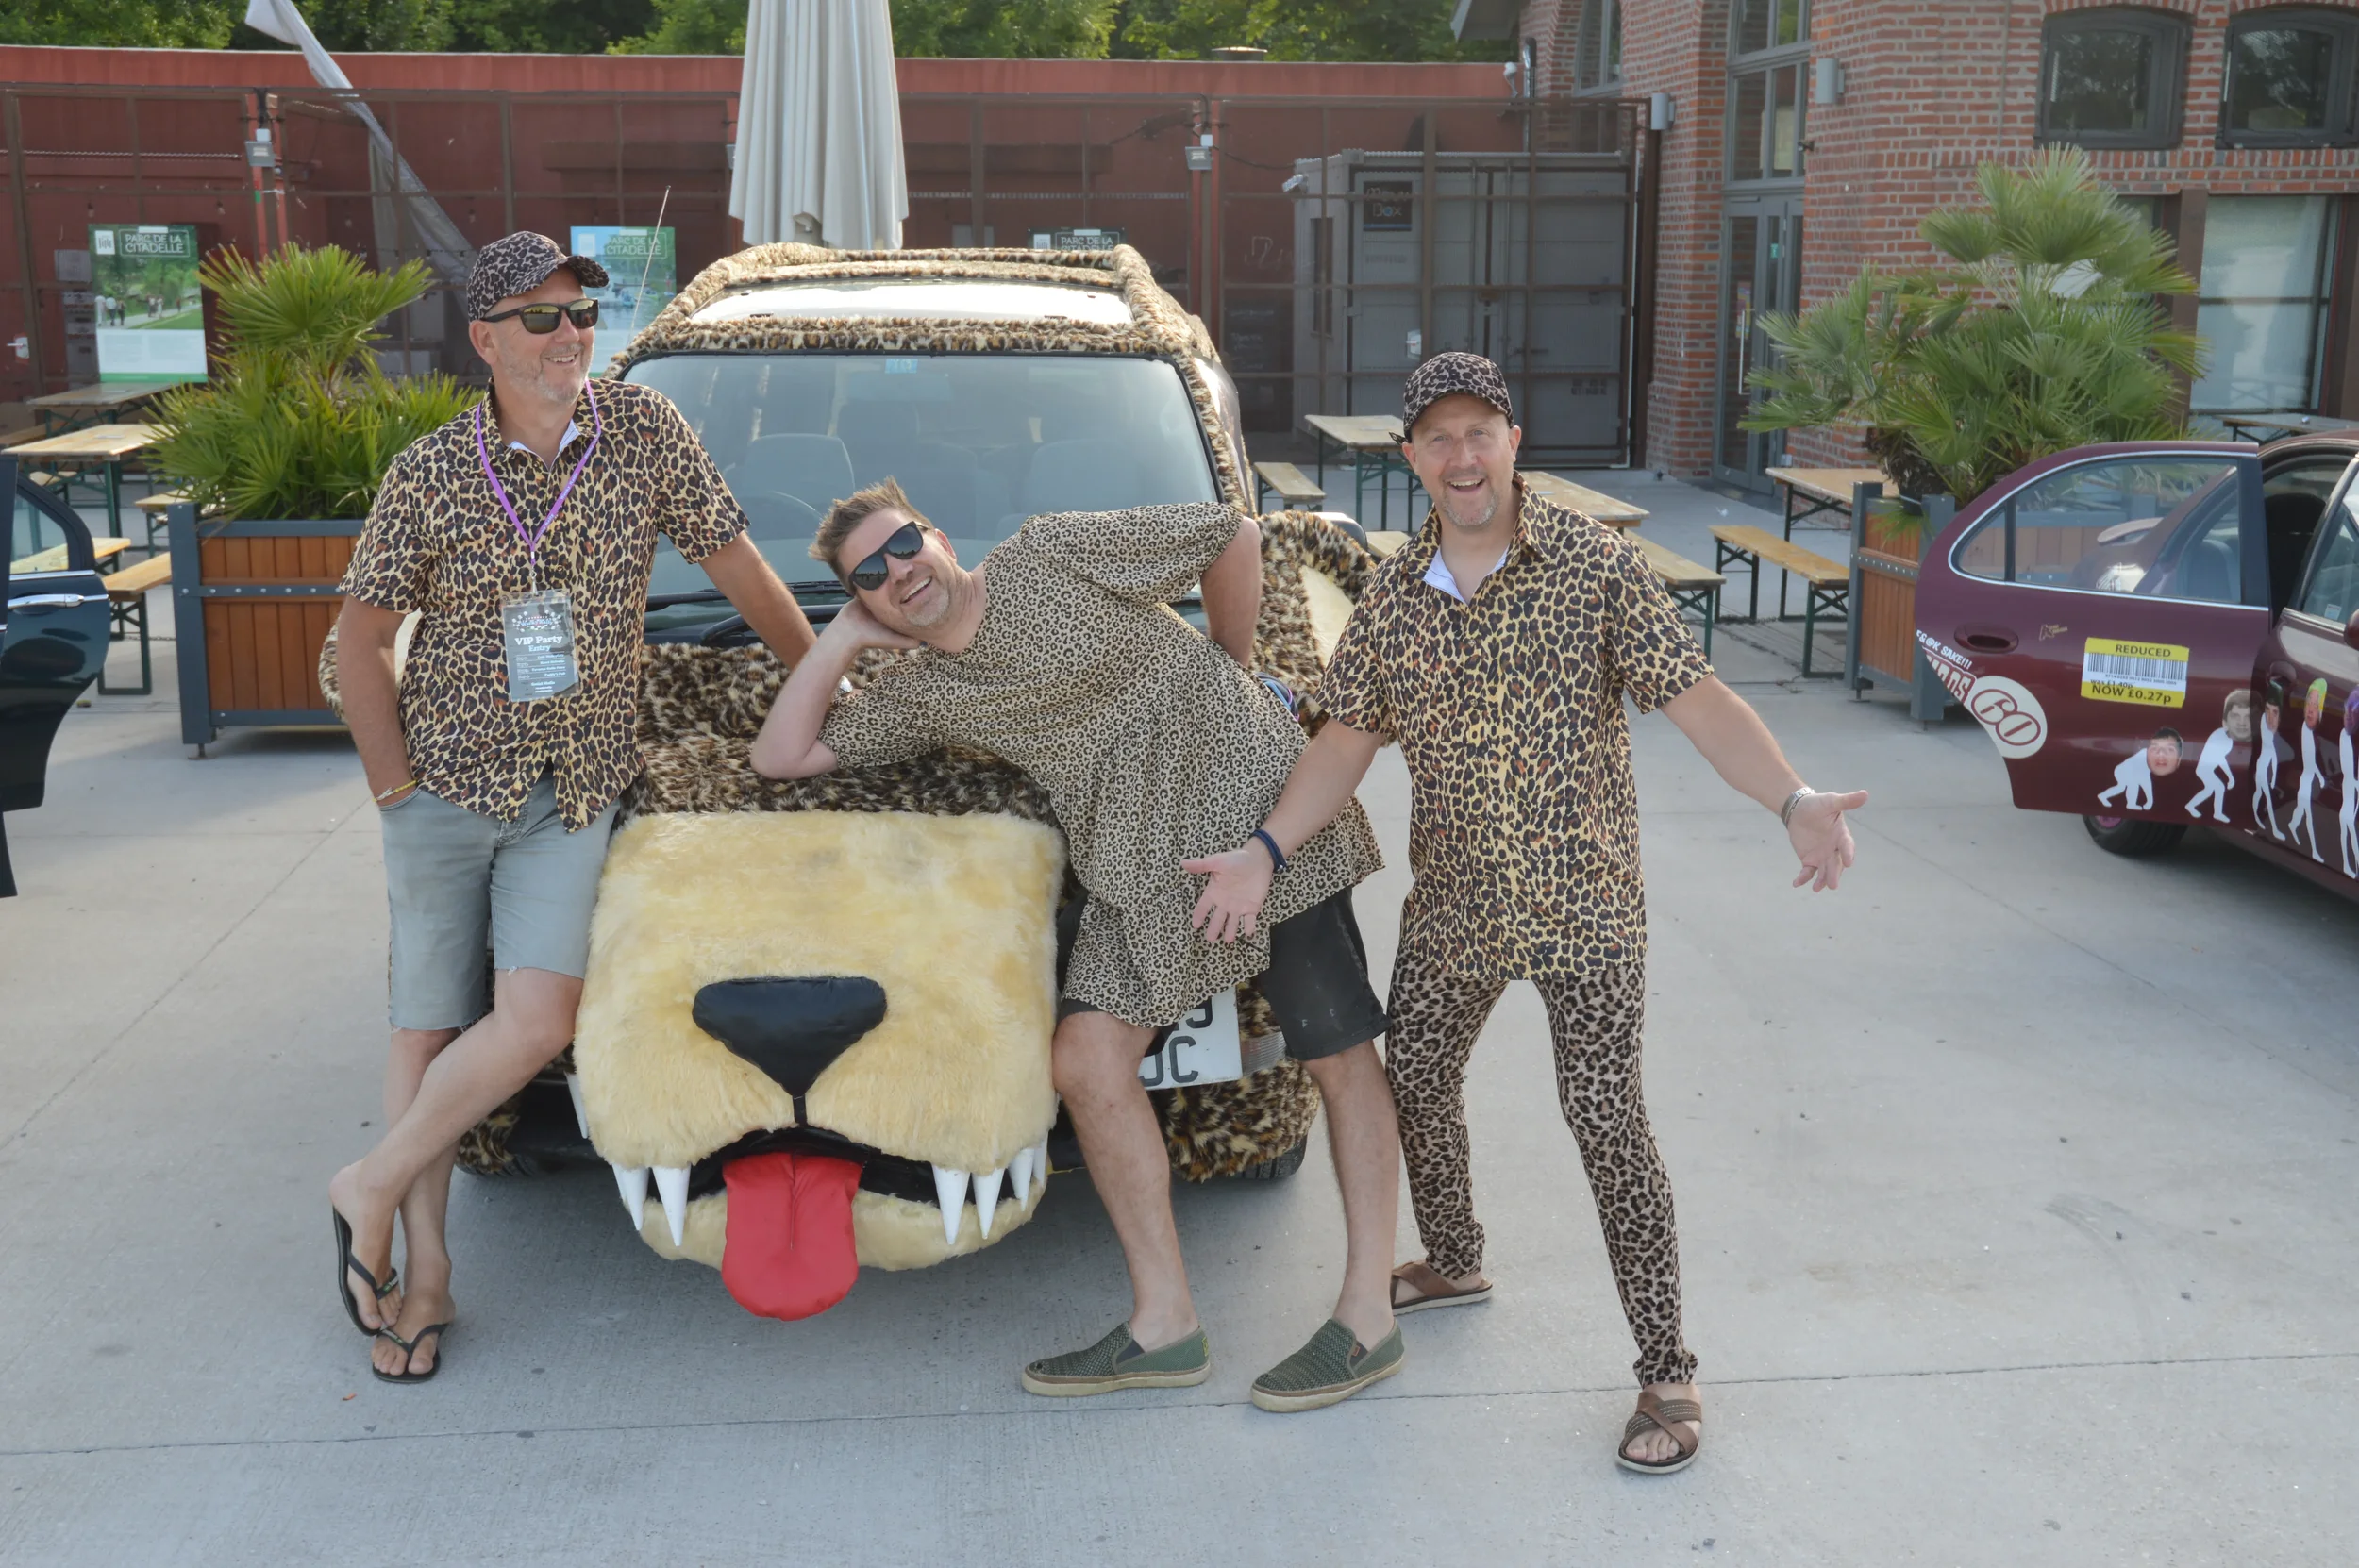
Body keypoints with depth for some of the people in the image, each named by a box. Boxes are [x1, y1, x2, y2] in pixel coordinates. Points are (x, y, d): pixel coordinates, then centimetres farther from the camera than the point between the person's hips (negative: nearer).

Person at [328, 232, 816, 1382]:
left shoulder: (643, 430, -3)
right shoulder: (429, 472, -4)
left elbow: (737, 566, 6)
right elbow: (360, 641, 3)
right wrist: (396, 786, -3)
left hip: (572, 798, 0)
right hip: (446, 786, 0)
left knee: (537, 1019, -14)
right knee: (429, 1026, 5)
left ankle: (372, 1191, 7)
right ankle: (425, 1272, 18)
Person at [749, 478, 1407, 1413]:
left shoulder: (1054, 555, -3)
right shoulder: (921, 695, 13)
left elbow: (1230, 535, 2)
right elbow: (781, 756, 13)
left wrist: (1228, 668, 8)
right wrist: (843, 637, 8)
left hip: (1259, 803, -5)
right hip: (1135, 872, 6)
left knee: (1340, 1057, -2)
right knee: (1084, 1059, -7)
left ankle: (1367, 1318, 8)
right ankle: (1163, 1326, 3)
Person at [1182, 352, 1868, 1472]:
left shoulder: (1595, 566, -9)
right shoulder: (1391, 596, 3)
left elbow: (1695, 696, -13)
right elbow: (1347, 739, 5)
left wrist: (1793, 802, -28)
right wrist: (1266, 850, -8)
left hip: (1583, 900, -5)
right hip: (1453, 906, 5)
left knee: (1603, 1114, -9)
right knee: (1414, 1082, 15)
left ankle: (1667, 1370, 3)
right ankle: (1452, 1264, 44)